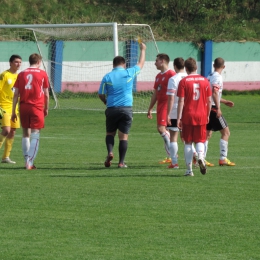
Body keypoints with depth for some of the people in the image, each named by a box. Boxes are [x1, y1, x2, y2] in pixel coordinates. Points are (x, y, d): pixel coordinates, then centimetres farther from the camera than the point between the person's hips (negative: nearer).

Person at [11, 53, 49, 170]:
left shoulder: (21, 74, 7)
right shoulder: (42, 74, 1)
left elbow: (16, 94, 5)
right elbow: (46, 94, 3)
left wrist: (13, 111, 7)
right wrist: (46, 108, 16)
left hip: (23, 107, 3)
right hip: (37, 107, -3)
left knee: (25, 134, 14)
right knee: (35, 136, -2)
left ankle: (27, 161, 16)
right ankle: (30, 162, -13)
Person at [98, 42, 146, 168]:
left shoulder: (107, 77, -1)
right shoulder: (129, 73, 0)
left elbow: (101, 95, 4)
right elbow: (141, 64, 18)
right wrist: (142, 50, 33)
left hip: (112, 109, 0)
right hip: (126, 109, 0)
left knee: (110, 133, 16)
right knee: (123, 136, 3)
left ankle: (110, 152, -9)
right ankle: (121, 162, 1)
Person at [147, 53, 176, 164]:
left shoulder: (171, 74, -10)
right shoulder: (158, 76, 19)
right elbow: (155, 94, 24)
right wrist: (150, 109, 23)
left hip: (167, 104, -9)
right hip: (160, 104, 9)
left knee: (161, 128, -17)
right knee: (161, 129, 6)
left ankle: (172, 153, -10)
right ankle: (169, 157, 10)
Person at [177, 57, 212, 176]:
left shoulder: (184, 81, -5)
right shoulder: (205, 81, 3)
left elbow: (181, 101, -8)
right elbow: (209, 101, 6)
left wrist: (178, 118, -6)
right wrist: (207, 115, 18)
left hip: (188, 116, -2)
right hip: (201, 116, 2)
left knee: (188, 143, 7)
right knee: (200, 141, 11)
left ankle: (189, 170, 5)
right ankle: (200, 157, -19)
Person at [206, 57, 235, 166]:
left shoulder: (210, 76, 15)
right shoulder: (217, 77, -11)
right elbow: (214, 93, -22)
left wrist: (224, 101, 31)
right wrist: (218, 108, -25)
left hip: (207, 107, 8)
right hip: (214, 108, -8)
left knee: (208, 134, 12)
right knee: (225, 132, -2)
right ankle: (223, 158, -6)